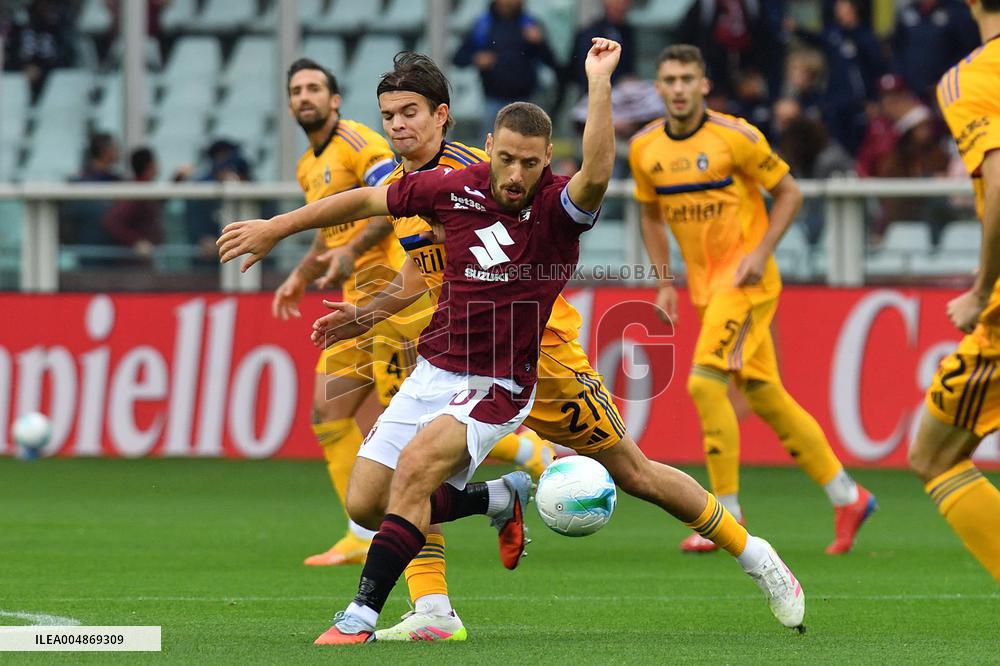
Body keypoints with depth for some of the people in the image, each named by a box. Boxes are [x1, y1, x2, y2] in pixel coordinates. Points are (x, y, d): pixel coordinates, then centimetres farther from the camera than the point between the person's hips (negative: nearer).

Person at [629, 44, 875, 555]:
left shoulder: (735, 137, -13)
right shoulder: (644, 148, 3)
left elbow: (789, 192, -6)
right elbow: (650, 214, 17)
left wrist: (760, 253, -16)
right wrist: (664, 281, 9)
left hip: (745, 277, -6)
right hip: (705, 283, 6)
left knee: (705, 381, -19)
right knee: (764, 395, 9)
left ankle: (727, 516, -11)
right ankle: (847, 498, 21)